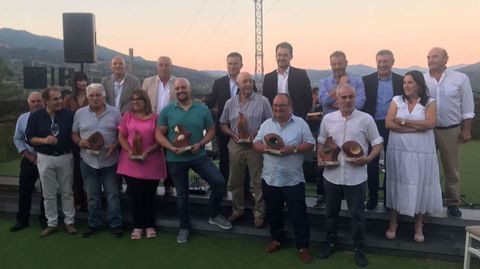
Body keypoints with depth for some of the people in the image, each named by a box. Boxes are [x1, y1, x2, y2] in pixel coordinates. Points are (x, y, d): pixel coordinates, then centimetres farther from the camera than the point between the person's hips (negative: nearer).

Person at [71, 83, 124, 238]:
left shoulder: (114, 112, 0)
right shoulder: (80, 113, 4)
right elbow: (74, 134, 10)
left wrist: (115, 145, -15)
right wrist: (79, 141, -11)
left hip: (110, 160, -1)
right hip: (88, 161, 2)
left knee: (113, 194, 5)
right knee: (92, 196, 12)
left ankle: (116, 224, 16)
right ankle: (93, 225, 25)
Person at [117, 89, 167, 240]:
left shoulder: (155, 117, -1)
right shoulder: (128, 116, 5)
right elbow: (121, 137, 6)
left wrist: (147, 152, -16)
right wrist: (129, 151, -11)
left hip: (151, 163, -1)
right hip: (131, 162, 2)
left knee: (149, 195, 8)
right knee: (135, 195, 6)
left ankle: (150, 226, 21)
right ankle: (137, 226, 19)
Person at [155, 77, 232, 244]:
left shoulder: (203, 109, -1)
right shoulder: (167, 110, -3)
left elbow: (211, 130, 4)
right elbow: (159, 134, -2)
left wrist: (200, 144, -14)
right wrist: (172, 148, -18)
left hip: (199, 156, 1)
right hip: (175, 159, 0)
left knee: (219, 182, -11)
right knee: (182, 194, 12)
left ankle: (214, 215, 14)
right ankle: (185, 227, 31)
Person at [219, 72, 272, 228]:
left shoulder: (263, 101, -5)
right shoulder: (230, 103, 6)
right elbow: (223, 124, 11)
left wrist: (257, 133, -17)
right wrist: (232, 134, -7)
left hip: (256, 146, -3)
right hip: (235, 146, 3)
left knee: (258, 182, 2)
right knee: (236, 181, 13)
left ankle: (259, 213, 15)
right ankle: (237, 210, 29)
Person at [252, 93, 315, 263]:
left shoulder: (300, 123, -2)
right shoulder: (266, 124, 8)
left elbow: (310, 144, -5)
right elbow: (256, 143, 8)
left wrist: (293, 149, -20)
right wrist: (264, 148, -13)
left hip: (293, 179, -3)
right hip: (270, 178, 4)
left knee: (298, 214, 3)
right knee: (273, 212, 16)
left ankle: (303, 245, 16)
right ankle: (277, 239, 34)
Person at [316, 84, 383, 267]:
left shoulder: (366, 119, -6)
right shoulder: (328, 118, 2)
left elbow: (378, 144, -1)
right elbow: (321, 142, 12)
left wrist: (368, 158, -18)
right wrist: (320, 158, -5)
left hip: (355, 176, -3)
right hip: (332, 174, 3)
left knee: (357, 214, 8)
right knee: (331, 212, 17)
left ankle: (359, 248, 27)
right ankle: (330, 243, 35)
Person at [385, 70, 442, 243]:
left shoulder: (429, 103, 1)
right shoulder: (397, 100, 4)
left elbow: (430, 123, -15)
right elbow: (388, 124, -9)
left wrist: (404, 121, -13)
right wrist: (417, 127, -14)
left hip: (421, 152, 0)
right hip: (399, 150, 1)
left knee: (420, 185, 7)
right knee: (398, 185, 8)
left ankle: (418, 225, 24)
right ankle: (393, 222, 21)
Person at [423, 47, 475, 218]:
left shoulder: (460, 78, -3)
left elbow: (467, 107, -1)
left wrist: (466, 130, -4)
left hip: (451, 130, -1)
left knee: (451, 168, 9)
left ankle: (453, 203, 22)